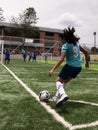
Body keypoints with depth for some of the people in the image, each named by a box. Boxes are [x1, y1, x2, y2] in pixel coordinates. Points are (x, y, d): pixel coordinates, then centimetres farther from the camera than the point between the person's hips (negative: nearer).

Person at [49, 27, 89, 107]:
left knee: (58, 81, 6)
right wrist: (87, 62, 32)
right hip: (78, 67, 7)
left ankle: (63, 94, -22)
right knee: (65, 81, 24)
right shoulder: (77, 44, 11)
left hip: (70, 66, -7)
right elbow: (85, 52, 20)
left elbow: (61, 59, -22)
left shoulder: (65, 46, -10)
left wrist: (53, 69, -25)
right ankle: (57, 96, 27)